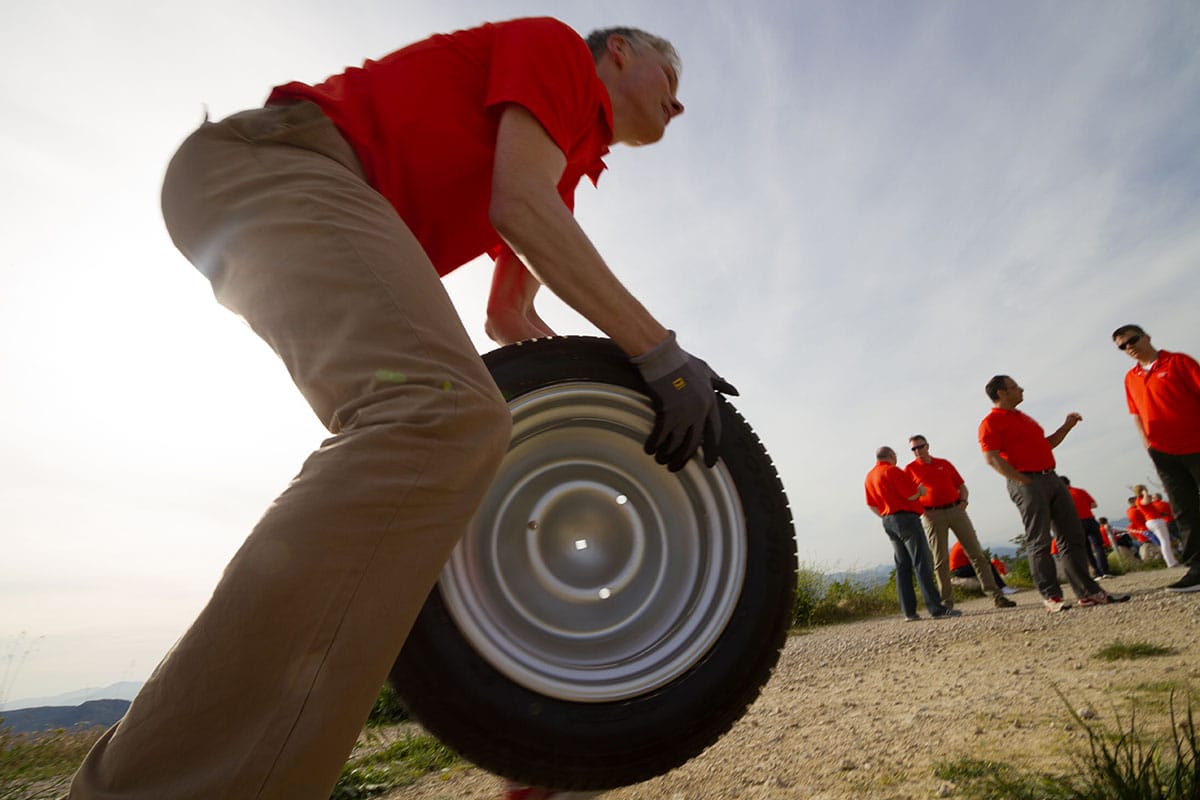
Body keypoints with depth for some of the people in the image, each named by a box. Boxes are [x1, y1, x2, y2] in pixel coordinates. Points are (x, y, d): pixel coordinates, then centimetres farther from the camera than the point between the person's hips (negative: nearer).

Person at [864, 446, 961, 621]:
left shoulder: (869, 477, 14)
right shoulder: (893, 470, -12)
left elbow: (871, 505, 15)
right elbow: (911, 495, -14)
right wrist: (921, 490, 6)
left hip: (888, 521, 8)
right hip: (906, 518, -8)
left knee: (902, 566, 9)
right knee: (922, 563, -8)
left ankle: (909, 611, 9)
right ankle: (935, 608, -10)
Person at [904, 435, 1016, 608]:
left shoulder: (944, 463, 15)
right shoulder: (910, 469, 6)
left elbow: (961, 485, 17)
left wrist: (963, 499, -1)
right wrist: (919, 509, -11)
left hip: (956, 510, 3)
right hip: (932, 516, -2)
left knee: (976, 553, 1)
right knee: (940, 559, 1)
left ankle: (996, 595, 6)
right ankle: (947, 601, 7)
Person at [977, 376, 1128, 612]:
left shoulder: (1023, 417, 23)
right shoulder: (991, 422, -7)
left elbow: (1045, 444, 31)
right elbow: (992, 458, -16)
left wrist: (1067, 426, 19)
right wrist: (1024, 480, -16)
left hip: (1052, 478, 9)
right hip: (1027, 484, -9)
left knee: (1073, 536, 9)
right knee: (1039, 542, -5)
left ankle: (1088, 592, 16)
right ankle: (1051, 597, 1)